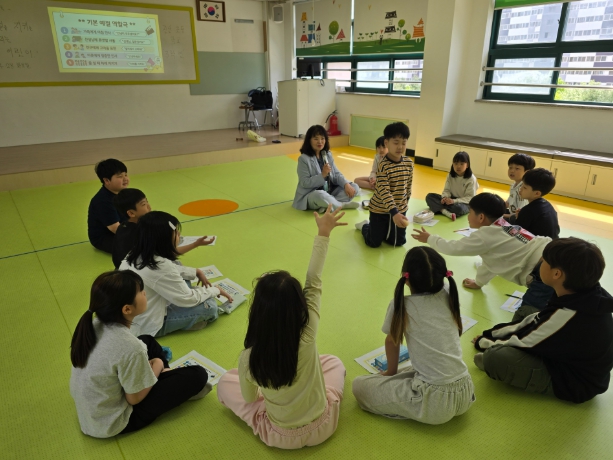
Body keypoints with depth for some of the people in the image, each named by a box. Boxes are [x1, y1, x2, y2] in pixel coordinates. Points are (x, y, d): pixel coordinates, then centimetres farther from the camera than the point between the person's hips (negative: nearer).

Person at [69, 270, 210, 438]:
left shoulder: (94, 325, -11)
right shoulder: (130, 348, -33)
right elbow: (134, 399, -19)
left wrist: (148, 366, 2)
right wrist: (157, 366, -4)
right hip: (112, 423, -7)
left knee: (148, 341, 19)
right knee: (197, 375, -6)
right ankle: (183, 387, 23)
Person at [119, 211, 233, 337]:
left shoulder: (134, 255, -6)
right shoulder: (160, 267, -31)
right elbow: (188, 299, -20)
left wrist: (196, 272, 11)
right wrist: (215, 290, -4)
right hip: (149, 327, -8)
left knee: (180, 276, 14)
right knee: (209, 305, -11)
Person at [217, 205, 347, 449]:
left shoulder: (249, 358, -29)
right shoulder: (308, 335, -30)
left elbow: (249, 398, -7)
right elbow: (313, 283, -20)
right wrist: (323, 234, -13)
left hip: (279, 436, -1)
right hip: (322, 428, 1)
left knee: (226, 381, 16)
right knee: (333, 362, 25)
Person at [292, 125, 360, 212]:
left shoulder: (328, 155, 7)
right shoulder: (303, 159, -13)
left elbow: (336, 174, 5)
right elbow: (305, 183, -17)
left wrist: (346, 184, -14)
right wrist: (323, 174, -25)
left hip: (329, 192, 7)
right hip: (311, 196, -7)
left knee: (355, 188, -5)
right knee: (320, 195, -42)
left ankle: (328, 205, -20)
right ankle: (343, 205, -13)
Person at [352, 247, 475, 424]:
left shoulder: (401, 305, -6)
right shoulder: (448, 296, 0)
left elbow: (392, 341, 11)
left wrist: (391, 372, 26)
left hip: (435, 402, -6)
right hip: (466, 394, 6)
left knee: (359, 386, 6)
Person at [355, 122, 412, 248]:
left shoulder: (409, 163, -5)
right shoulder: (383, 166, -24)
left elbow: (408, 186, 8)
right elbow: (384, 192, -30)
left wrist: (405, 204, 13)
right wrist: (394, 213, -40)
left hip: (400, 210, 5)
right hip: (380, 210, -5)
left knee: (398, 242, 12)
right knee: (374, 243, 6)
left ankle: (383, 230, 40)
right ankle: (365, 226, 38)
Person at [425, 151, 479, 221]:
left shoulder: (471, 179, -13)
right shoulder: (450, 176, 1)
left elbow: (470, 198, -17)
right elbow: (447, 190, 0)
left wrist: (454, 201, -29)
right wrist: (445, 197, -25)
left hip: (464, 203, -5)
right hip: (450, 200, 5)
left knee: (458, 208, -42)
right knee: (429, 196, -16)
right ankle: (447, 212, -36)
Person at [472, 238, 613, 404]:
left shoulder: (566, 316, -36)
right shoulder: (588, 296, -10)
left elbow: (522, 343, -19)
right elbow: (534, 321, 2)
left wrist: (484, 342, -1)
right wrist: (491, 334, 4)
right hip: (579, 364, 9)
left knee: (494, 357, -26)